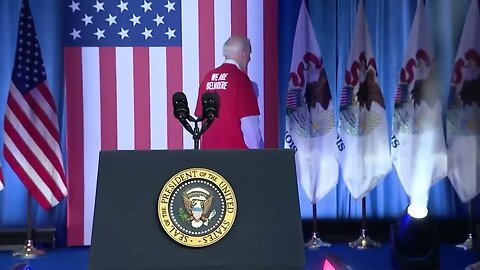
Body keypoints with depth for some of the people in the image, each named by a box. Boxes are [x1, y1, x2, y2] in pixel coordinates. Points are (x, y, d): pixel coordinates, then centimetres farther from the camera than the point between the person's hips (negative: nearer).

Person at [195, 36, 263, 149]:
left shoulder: (208, 78, 7)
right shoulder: (241, 79, -11)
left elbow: (200, 117, 11)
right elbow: (249, 123, -13)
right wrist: (256, 147, -3)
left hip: (209, 148, 6)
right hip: (236, 148, -6)